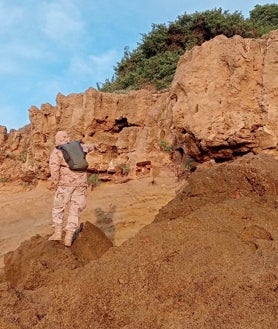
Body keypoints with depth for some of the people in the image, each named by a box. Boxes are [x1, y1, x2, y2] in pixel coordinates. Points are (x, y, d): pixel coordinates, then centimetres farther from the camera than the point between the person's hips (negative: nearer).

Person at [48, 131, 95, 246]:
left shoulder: (56, 152, 0)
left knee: (58, 208, 12)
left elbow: (54, 169, -14)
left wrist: (53, 184, -4)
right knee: (74, 210, 6)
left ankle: (58, 233, 6)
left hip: (66, 182, -4)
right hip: (81, 182, 4)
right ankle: (68, 238, 2)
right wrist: (92, 147, 58)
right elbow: (88, 147, 37)